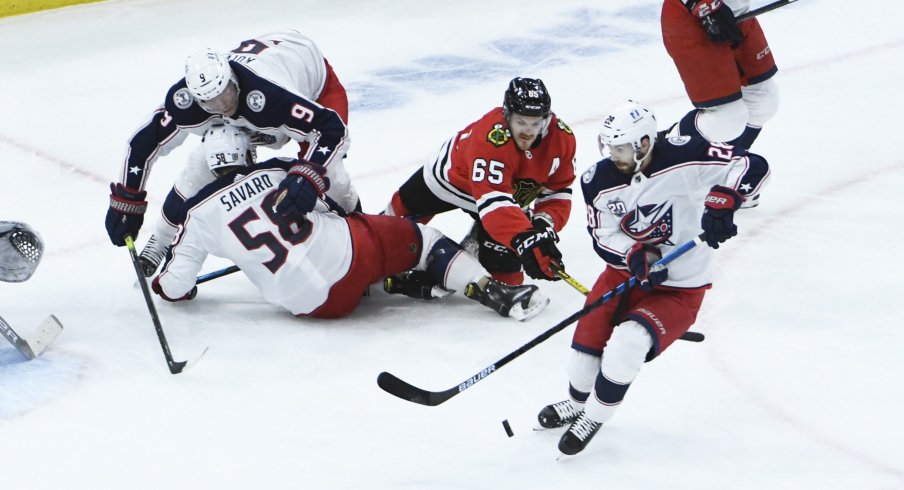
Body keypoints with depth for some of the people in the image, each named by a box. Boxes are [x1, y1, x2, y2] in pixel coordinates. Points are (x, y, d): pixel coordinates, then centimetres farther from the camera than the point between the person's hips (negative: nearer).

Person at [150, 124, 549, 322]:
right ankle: (494, 292, 5)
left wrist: (166, 284, 32)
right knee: (419, 238, 18)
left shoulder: (199, 214, 6)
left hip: (314, 305, 1)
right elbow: (329, 205, 14)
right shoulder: (276, 172, 9)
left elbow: (173, 286, 9)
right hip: (350, 256, -1)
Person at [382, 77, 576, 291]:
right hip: (455, 174, -3)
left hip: (511, 190, 3)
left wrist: (545, 224, -38)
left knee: (504, 268, -8)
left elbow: (558, 191, -17)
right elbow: (493, 201, -56)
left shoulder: (562, 138, -31)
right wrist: (525, 240, -69)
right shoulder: (490, 137, -48)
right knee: (404, 209, 22)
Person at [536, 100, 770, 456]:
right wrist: (635, 256, -25)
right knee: (587, 343, 1)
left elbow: (753, 166, -23)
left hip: (680, 289, -5)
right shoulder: (599, 180, -11)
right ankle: (577, 403, 37)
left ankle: (595, 415, 0)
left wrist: (722, 200, -39)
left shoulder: (684, 157, -24)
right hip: (626, 272, 5)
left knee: (628, 343, -26)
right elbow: (603, 236, -4)